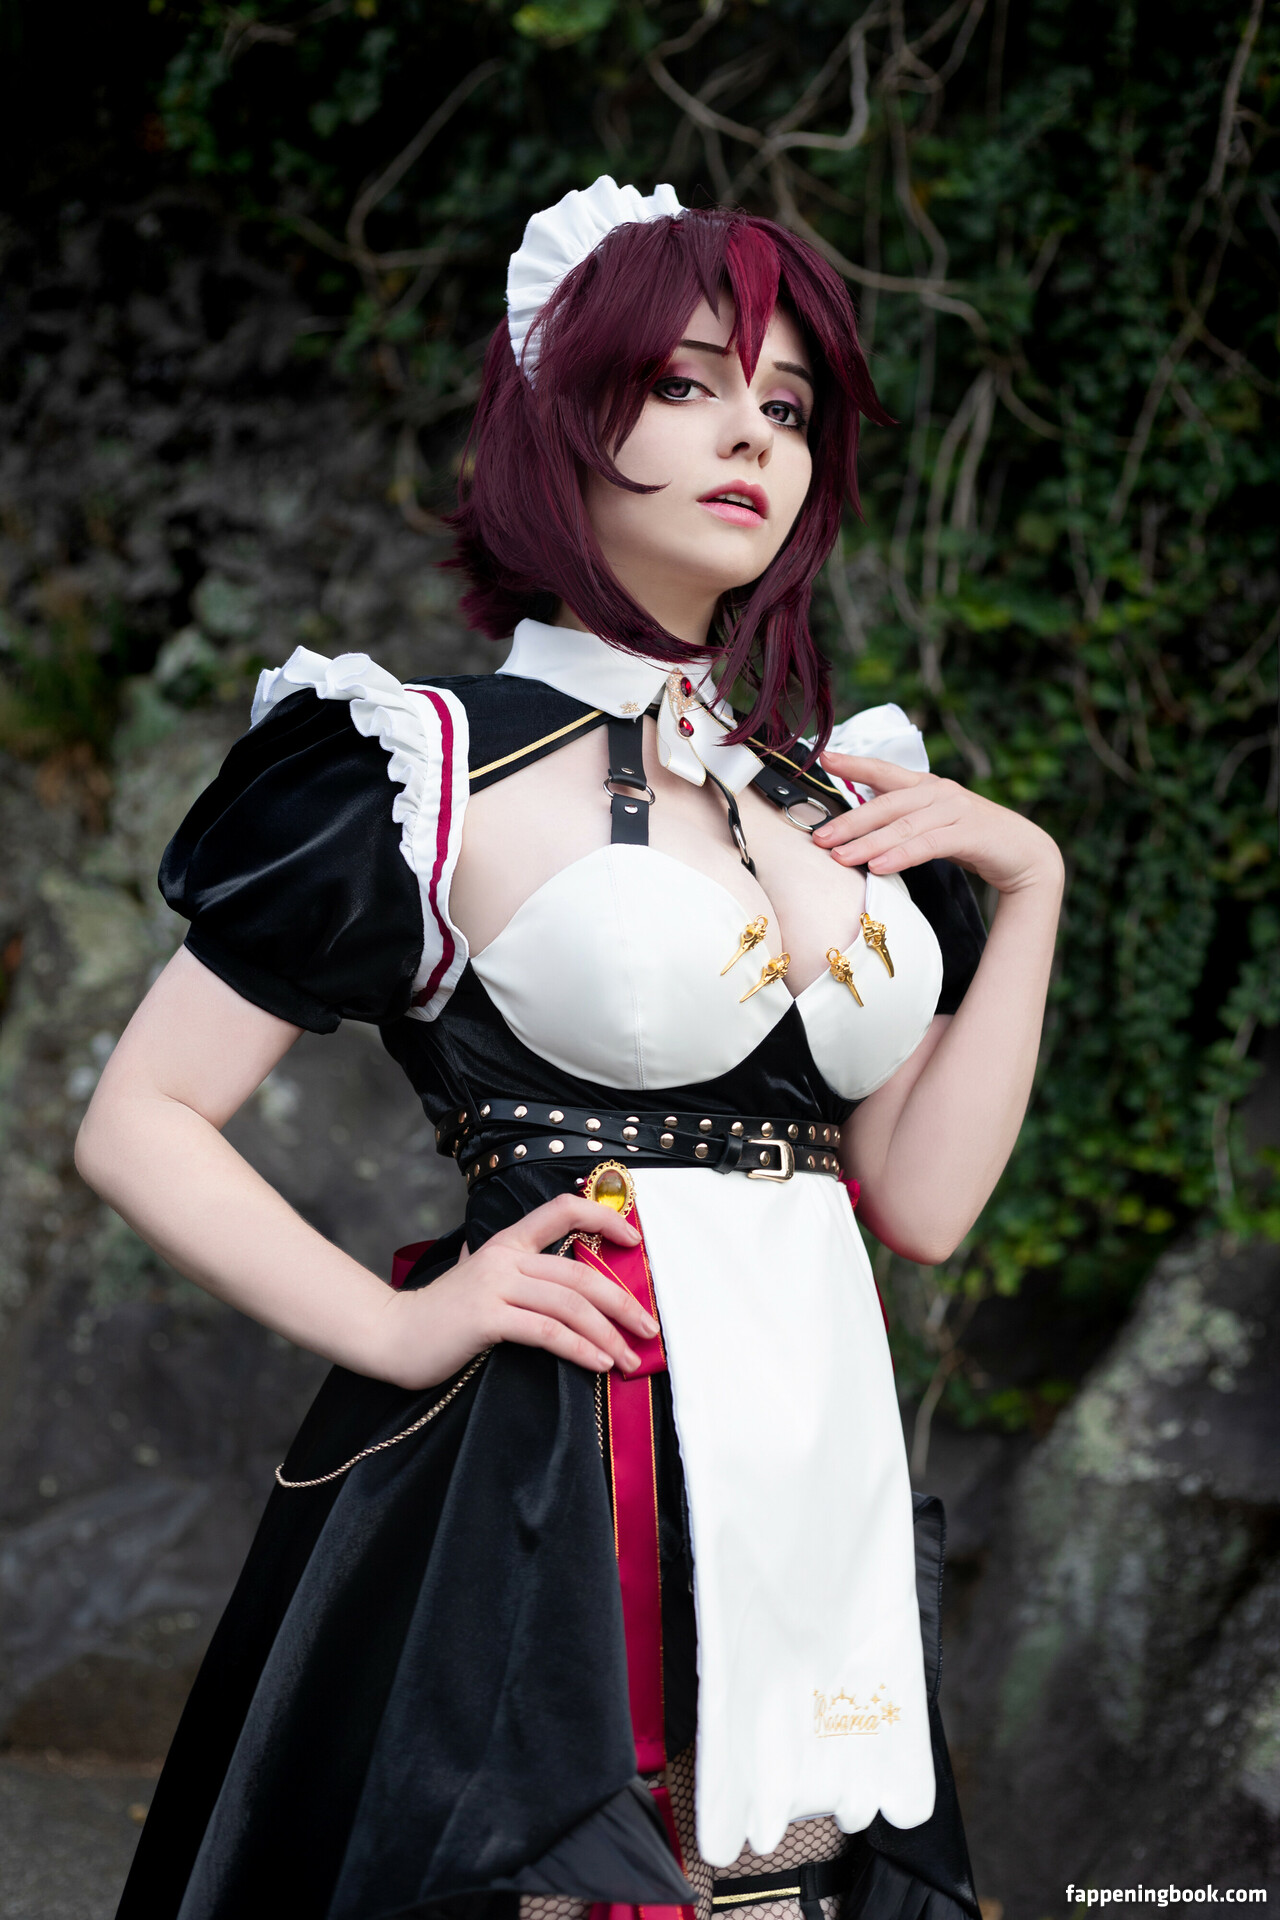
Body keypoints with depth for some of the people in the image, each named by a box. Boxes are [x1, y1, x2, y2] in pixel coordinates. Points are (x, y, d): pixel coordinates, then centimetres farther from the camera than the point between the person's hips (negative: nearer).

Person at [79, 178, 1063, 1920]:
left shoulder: (838, 798, 14)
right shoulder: (438, 772, -4)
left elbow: (921, 1201, 9)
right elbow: (141, 1124, -2)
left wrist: (1027, 876, 5)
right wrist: (398, 1330, -12)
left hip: (822, 1494, 6)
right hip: (544, 1499, -5)